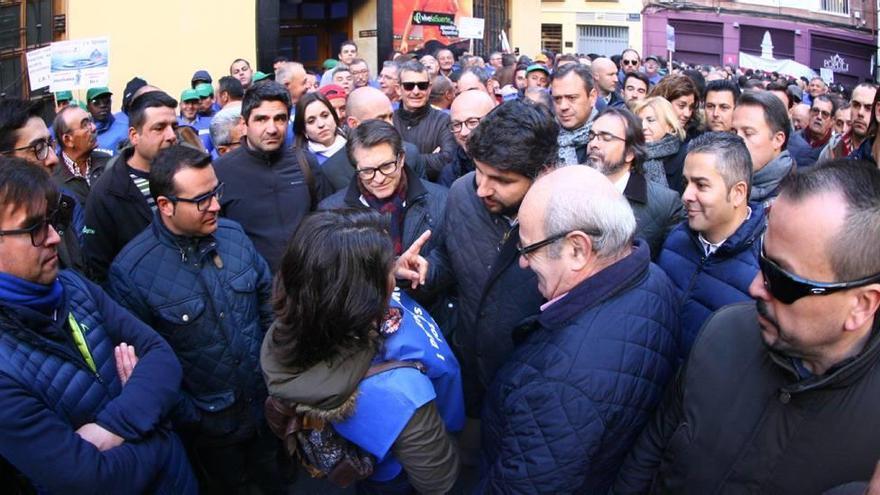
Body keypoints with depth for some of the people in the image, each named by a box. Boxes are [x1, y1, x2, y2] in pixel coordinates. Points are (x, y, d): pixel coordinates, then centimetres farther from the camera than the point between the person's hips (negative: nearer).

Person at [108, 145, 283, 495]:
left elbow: (267, 294, 6)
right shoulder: (131, 271, -22)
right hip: (210, 426, -4)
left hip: (267, 402, 4)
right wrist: (187, 417, -12)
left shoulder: (233, 234, -7)